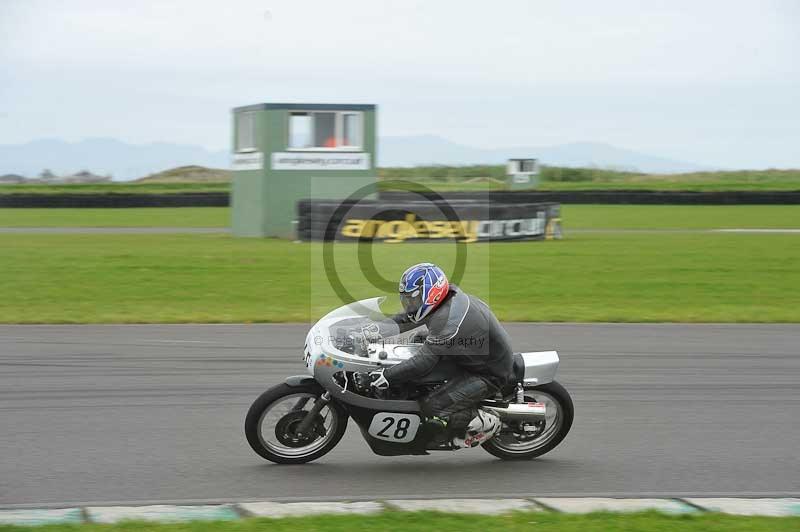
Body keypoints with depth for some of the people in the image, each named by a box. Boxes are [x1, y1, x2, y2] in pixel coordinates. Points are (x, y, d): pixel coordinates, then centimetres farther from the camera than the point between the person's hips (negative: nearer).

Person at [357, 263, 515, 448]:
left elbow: (423, 363, -30)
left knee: (433, 407, -18)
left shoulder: (447, 320, -31)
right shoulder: (449, 296, -2)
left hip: (489, 375, -10)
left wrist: (387, 376, -27)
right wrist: (379, 328, 1)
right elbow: (408, 318, 11)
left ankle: (485, 422, 2)